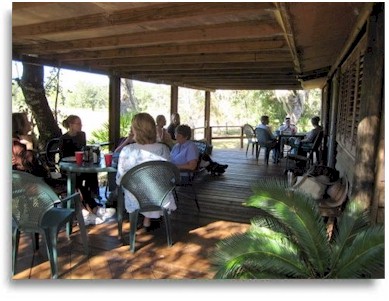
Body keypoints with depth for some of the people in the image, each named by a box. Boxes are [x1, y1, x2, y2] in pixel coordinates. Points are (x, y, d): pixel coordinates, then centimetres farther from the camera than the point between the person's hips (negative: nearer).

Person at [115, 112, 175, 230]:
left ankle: (147, 221, 45)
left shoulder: (127, 150, -19)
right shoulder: (163, 149, -14)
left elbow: (119, 180, -7)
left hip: (135, 201, -1)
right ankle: (147, 221, 46)